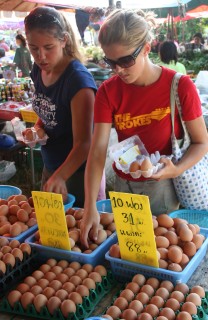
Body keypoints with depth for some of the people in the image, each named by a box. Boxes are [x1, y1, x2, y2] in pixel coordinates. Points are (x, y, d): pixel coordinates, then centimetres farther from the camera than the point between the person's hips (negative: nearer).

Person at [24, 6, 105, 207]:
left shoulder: (78, 79, -24)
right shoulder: (39, 71, -2)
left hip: (77, 172, -7)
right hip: (50, 167, 7)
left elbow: (83, 142, -28)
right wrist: (37, 128, -5)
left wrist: (60, 177, -42)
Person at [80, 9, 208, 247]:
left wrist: (176, 170, -27)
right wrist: (90, 207, -26)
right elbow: (97, 151, -16)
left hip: (165, 188, -2)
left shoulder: (179, 86, -15)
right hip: (125, 187, 3)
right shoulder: (108, 91, -8)